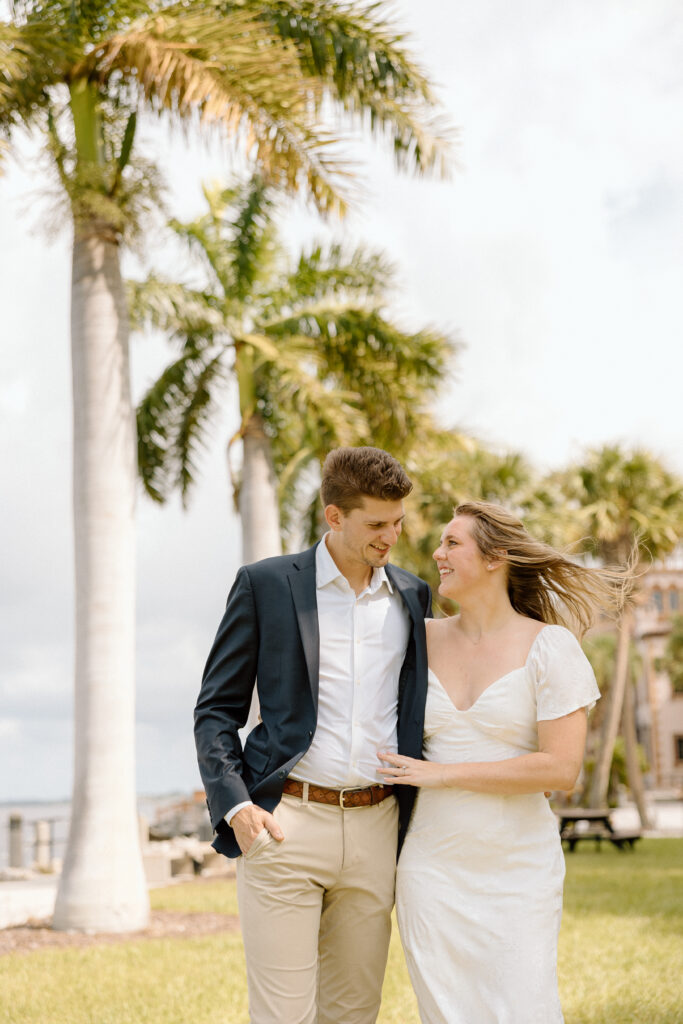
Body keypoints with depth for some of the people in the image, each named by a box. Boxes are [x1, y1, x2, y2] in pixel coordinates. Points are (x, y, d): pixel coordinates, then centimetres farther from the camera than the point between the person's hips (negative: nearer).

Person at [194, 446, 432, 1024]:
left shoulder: (413, 596, 12)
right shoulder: (266, 585, 1)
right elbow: (217, 708, 3)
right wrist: (235, 804, -11)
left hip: (376, 828, 4)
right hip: (285, 823, -3)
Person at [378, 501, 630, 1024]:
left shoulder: (550, 646, -7)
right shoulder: (425, 640, 6)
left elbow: (561, 769, -15)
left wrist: (442, 774, -14)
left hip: (517, 868, -3)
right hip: (432, 864, 4)